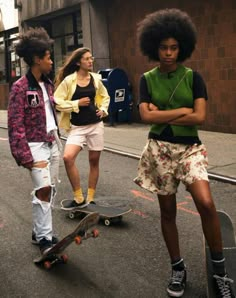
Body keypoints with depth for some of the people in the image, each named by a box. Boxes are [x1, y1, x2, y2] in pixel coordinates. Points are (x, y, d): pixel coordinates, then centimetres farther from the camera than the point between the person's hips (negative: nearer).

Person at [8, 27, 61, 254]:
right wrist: (25, 157, -17)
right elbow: (15, 126, -14)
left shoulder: (47, 84, 10)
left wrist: (56, 139, 14)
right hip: (36, 145, -7)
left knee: (50, 189, 9)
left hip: (52, 143, 8)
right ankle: (44, 238, -1)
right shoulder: (20, 87, -12)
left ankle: (40, 231, 23)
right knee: (43, 188, -14)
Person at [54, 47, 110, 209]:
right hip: (77, 127, -3)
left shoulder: (96, 78, 6)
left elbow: (105, 97, 21)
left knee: (94, 160, 6)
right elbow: (58, 102, -5)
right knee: (68, 158, -21)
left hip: (96, 125, 3)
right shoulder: (68, 80, -5)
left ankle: (90, 198, 21)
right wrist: (77, 103, -13)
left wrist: (103, 109, 3)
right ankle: (79, 197, -5)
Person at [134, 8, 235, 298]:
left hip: (190, 148, -1)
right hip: (159, 149, 1)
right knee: (167, 210, 7)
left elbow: (200, 116, -9)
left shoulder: (192, 77, 1)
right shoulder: (147, 79, 3)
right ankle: (178, 268, 25)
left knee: (206, 203, -20)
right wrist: (182, 111, -9)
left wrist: (163, 115, -8)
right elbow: (146, 116, -8)